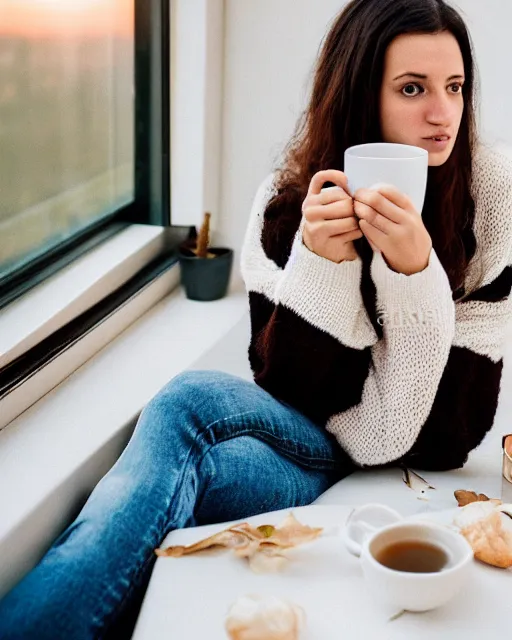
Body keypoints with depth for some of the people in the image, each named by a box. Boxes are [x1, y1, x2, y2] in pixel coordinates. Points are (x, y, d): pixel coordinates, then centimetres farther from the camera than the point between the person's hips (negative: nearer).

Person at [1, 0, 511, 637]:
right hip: (311, 435, 3)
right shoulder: (287, 199, -6)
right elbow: (282, 384, -9)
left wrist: (414, 267, -29)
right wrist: (319, 258, -25)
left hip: (422, 464, -2)